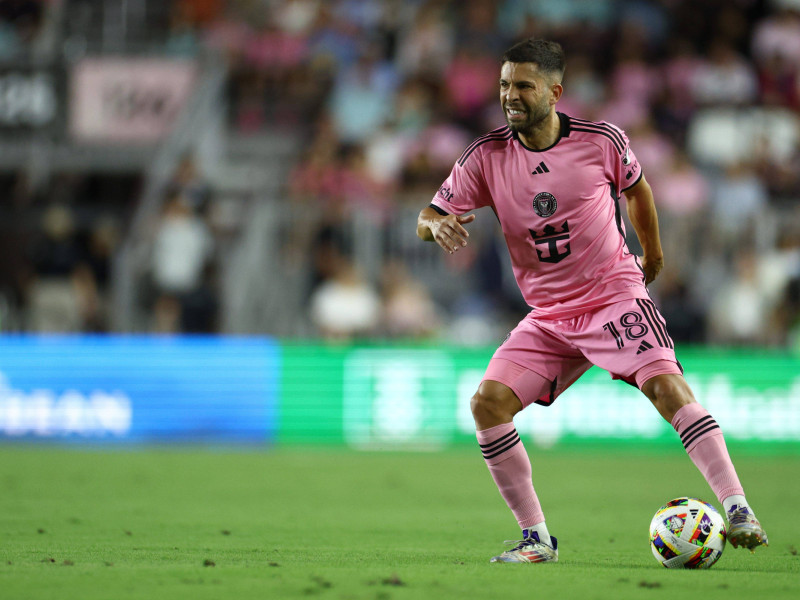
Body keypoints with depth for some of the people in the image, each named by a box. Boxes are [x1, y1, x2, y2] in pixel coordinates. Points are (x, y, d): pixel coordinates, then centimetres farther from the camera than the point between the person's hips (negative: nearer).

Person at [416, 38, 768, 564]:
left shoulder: (601, 142, -8)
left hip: (615, 296, -3)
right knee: (487, 403, -14)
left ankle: (739, 513, -25)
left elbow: (637, 186, 14)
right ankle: (537, 539, -4)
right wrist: (437, 224, -26)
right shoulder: (487, 157, -4)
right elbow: (427, 220, -1)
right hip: (548, 318, 3)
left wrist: (652, 252, 27)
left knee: (666, 385, -25)